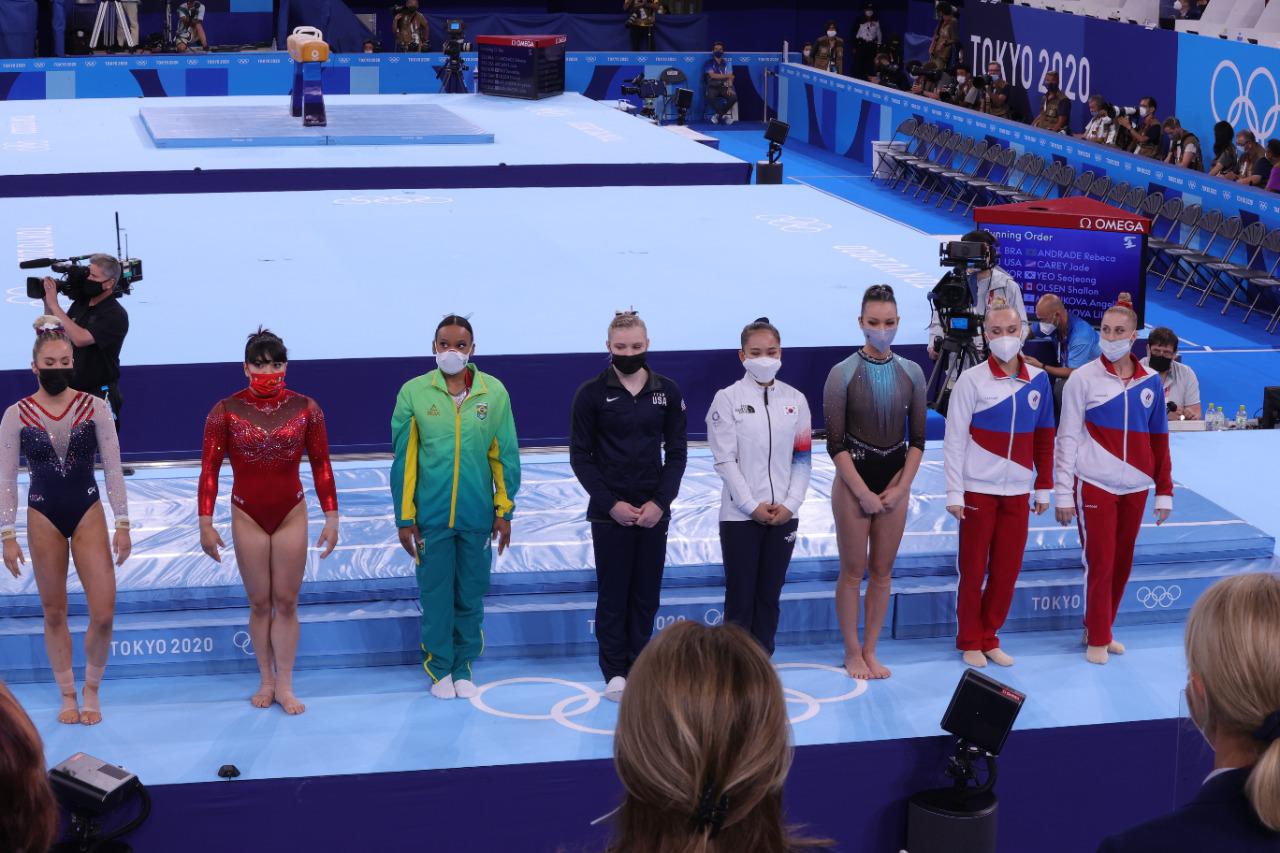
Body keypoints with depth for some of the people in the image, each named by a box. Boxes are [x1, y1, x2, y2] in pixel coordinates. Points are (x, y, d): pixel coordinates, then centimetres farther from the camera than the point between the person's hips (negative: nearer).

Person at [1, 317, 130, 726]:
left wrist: (122, 524, -3)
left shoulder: (94, 407, -4)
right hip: (43, 517, 0)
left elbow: (113, 469, 0)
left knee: (103, 613, -7)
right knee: (54, 613, 7)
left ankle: (92, 690, 14)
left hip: (88, 513, 0)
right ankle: (67, 695, 21)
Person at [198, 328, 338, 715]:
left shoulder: (305, 408, -3)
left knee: (286, 603, 3)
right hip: (247, 517, 0)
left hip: (291, 515, 1)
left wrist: (331, 517, 0)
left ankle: (285, 685, 10)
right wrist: (206, 523, -8)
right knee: (259, 604, 6)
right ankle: (266, 680, 17)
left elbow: (321, 465, 2)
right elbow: (209, 469, -5)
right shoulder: (226, 411, -6)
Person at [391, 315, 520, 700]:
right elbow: (404, 459, -1)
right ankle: (439, 669, 20)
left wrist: (505, 511, 3)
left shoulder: (494, 392, -1)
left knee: (471, 596, 10)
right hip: (431, 517, -1)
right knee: (435, 596, 5)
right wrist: (404, 518, -2)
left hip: (478, 516, 1)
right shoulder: (413, 392, -4)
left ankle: (463, 668, 23)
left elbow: (505, 456, 3)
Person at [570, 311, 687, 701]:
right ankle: (615, 673, 8)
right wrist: (611, 503, -10)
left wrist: (660, 502, -8)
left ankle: (639, 668, 14)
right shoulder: (591, 393, -4)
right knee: (612, 593, 1)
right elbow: (580, 456, -2)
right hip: (609, 511, -2)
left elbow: (677, 452, 4)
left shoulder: (667, 391, 3)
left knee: (647, 594, 5)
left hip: (654, 510, 2)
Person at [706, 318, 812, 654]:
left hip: (783, 514, 3)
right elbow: (725, 460, -7)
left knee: (769, 596, 8)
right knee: (740, 598, -1)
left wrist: (790, 504, -5)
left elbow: (803, 458, 6)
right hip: (740, 514, -3)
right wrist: (752, 506, -12)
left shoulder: (795, 400, 6)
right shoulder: (727, 399, -3)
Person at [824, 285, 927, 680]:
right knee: (854, 571, 2)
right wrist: (863, 493, -13)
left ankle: (870, 651, 19)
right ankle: (852, 652, 14)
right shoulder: (843, 374, -8)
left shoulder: (911, 373, 2)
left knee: (883, 571, 8)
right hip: (853, 483, -3)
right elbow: (835, 443, -9)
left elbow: (917, 439, 5)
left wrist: (900, 487, -5)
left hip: (895, 483, 3)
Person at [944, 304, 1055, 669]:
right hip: (978, 490, -3)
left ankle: (990, 637, 22)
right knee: (973, 569, 3)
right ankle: (970, 642, 16)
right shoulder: (972, 380, -7)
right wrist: (954, 492, -11)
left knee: (1007, 570, 7)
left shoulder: (1038, 379, 4)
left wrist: (1044, 487, 10)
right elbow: (954, 439, -8)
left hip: (1018, 491, 4)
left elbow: (1044, 437, 10)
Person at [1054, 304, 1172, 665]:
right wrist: (1063, 494, -7)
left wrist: (1164, 492, 9)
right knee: (1100, 563, -3)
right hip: (1094, 486, -4)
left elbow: (1159, 441, 11)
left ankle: (1103, 630, 25)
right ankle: (1097, 639, 10)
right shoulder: (1083, 379, -5)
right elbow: (1067, 438, -4)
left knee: (1122, 563, 10)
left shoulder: (1150, 382, 6)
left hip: (1135, 488, 4)